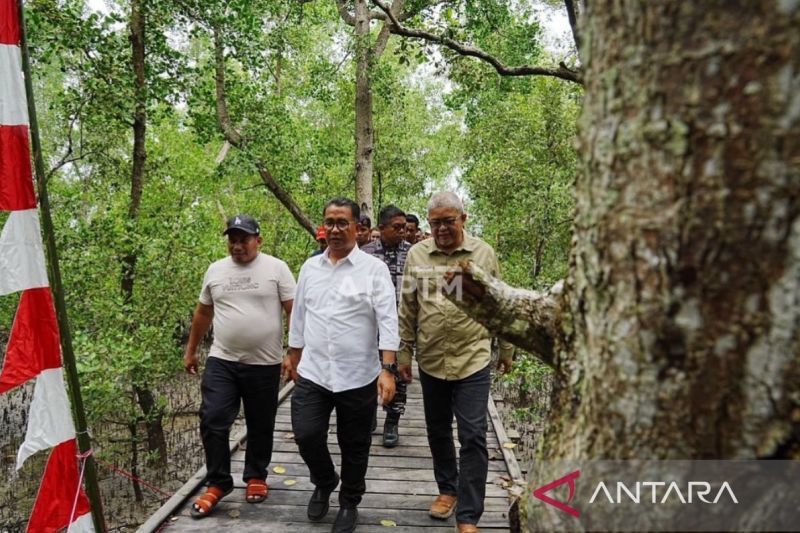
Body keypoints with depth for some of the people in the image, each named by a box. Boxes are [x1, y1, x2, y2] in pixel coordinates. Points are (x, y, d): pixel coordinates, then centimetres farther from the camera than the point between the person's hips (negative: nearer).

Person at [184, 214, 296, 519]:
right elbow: (203, 313, 16)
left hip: (264, 363, -3)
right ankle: (218, 483, 16)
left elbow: (294, 312, -7)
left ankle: (256, 477, 32)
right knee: (212, 421, -1)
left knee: (260, 426, 12)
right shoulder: (215, 271, 6)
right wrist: (190, 351, 19)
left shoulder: (276, 268, -6)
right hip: (221, 361, 3)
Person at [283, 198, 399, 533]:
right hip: (312, 372, 3)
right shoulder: (310, 267, 7)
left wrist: (388, 369, -19)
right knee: (306, 435, 1)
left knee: (354, 447, 10)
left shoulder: (374, 268, -6)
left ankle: (349, 503, 35)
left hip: (358, 376, -3)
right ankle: (324, 482, 33)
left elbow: (388, 320, -12)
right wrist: (293, 356, 19)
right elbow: (299, 315, 15)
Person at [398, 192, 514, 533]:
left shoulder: (483, 253, -2)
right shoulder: (416, 254, 1)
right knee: (437, 432, 16)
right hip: (430, 361, 2)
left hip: (473, 360, -2)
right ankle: (447, 489, 39)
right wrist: (404, 353, 6)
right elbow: (407, 309, 6)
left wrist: (506, 350, 10)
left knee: (473, 438, -1)